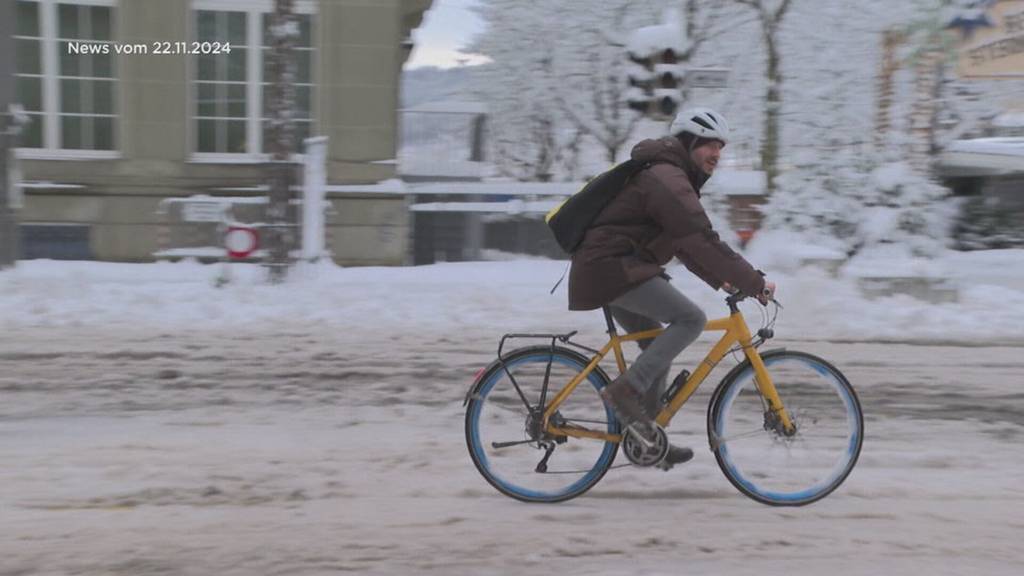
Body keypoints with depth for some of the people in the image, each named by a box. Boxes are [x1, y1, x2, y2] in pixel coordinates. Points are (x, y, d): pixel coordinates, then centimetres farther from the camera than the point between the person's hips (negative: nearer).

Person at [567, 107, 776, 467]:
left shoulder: (670, 176, 20)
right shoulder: (668, 178, -14)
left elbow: (684, 242, 24)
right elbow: (702, 240, -22)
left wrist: (720, 279, 15)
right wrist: (755, 283, -20)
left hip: (611, 268, 11)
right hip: (612, 267, -11)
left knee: (659, 346, 14)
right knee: (691, 319, -16)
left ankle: (646, 437, 20)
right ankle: (627, 390, -15)